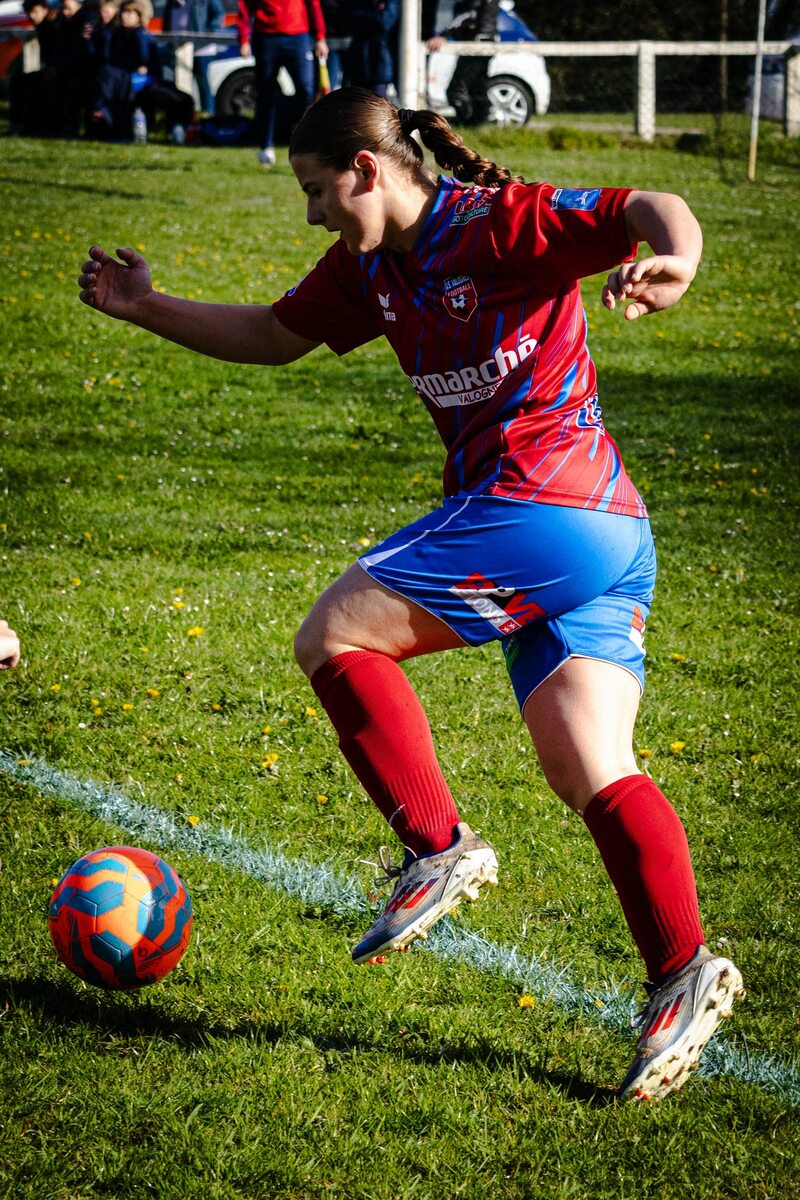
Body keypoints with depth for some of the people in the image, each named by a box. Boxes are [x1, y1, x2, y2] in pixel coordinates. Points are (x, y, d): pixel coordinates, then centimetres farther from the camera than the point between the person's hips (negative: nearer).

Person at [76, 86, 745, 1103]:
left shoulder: (500, 223, -9)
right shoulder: (369, 267, 17)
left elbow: (651, 209, -19)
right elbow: (271, 336, 30)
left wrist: (672, 262, -41)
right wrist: (144, 308, 24)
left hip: (539, 508, -9)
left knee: (331, 639, -6)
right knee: (590, 777, 3)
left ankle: (437, 850, -6)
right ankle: (682, 971, -1)